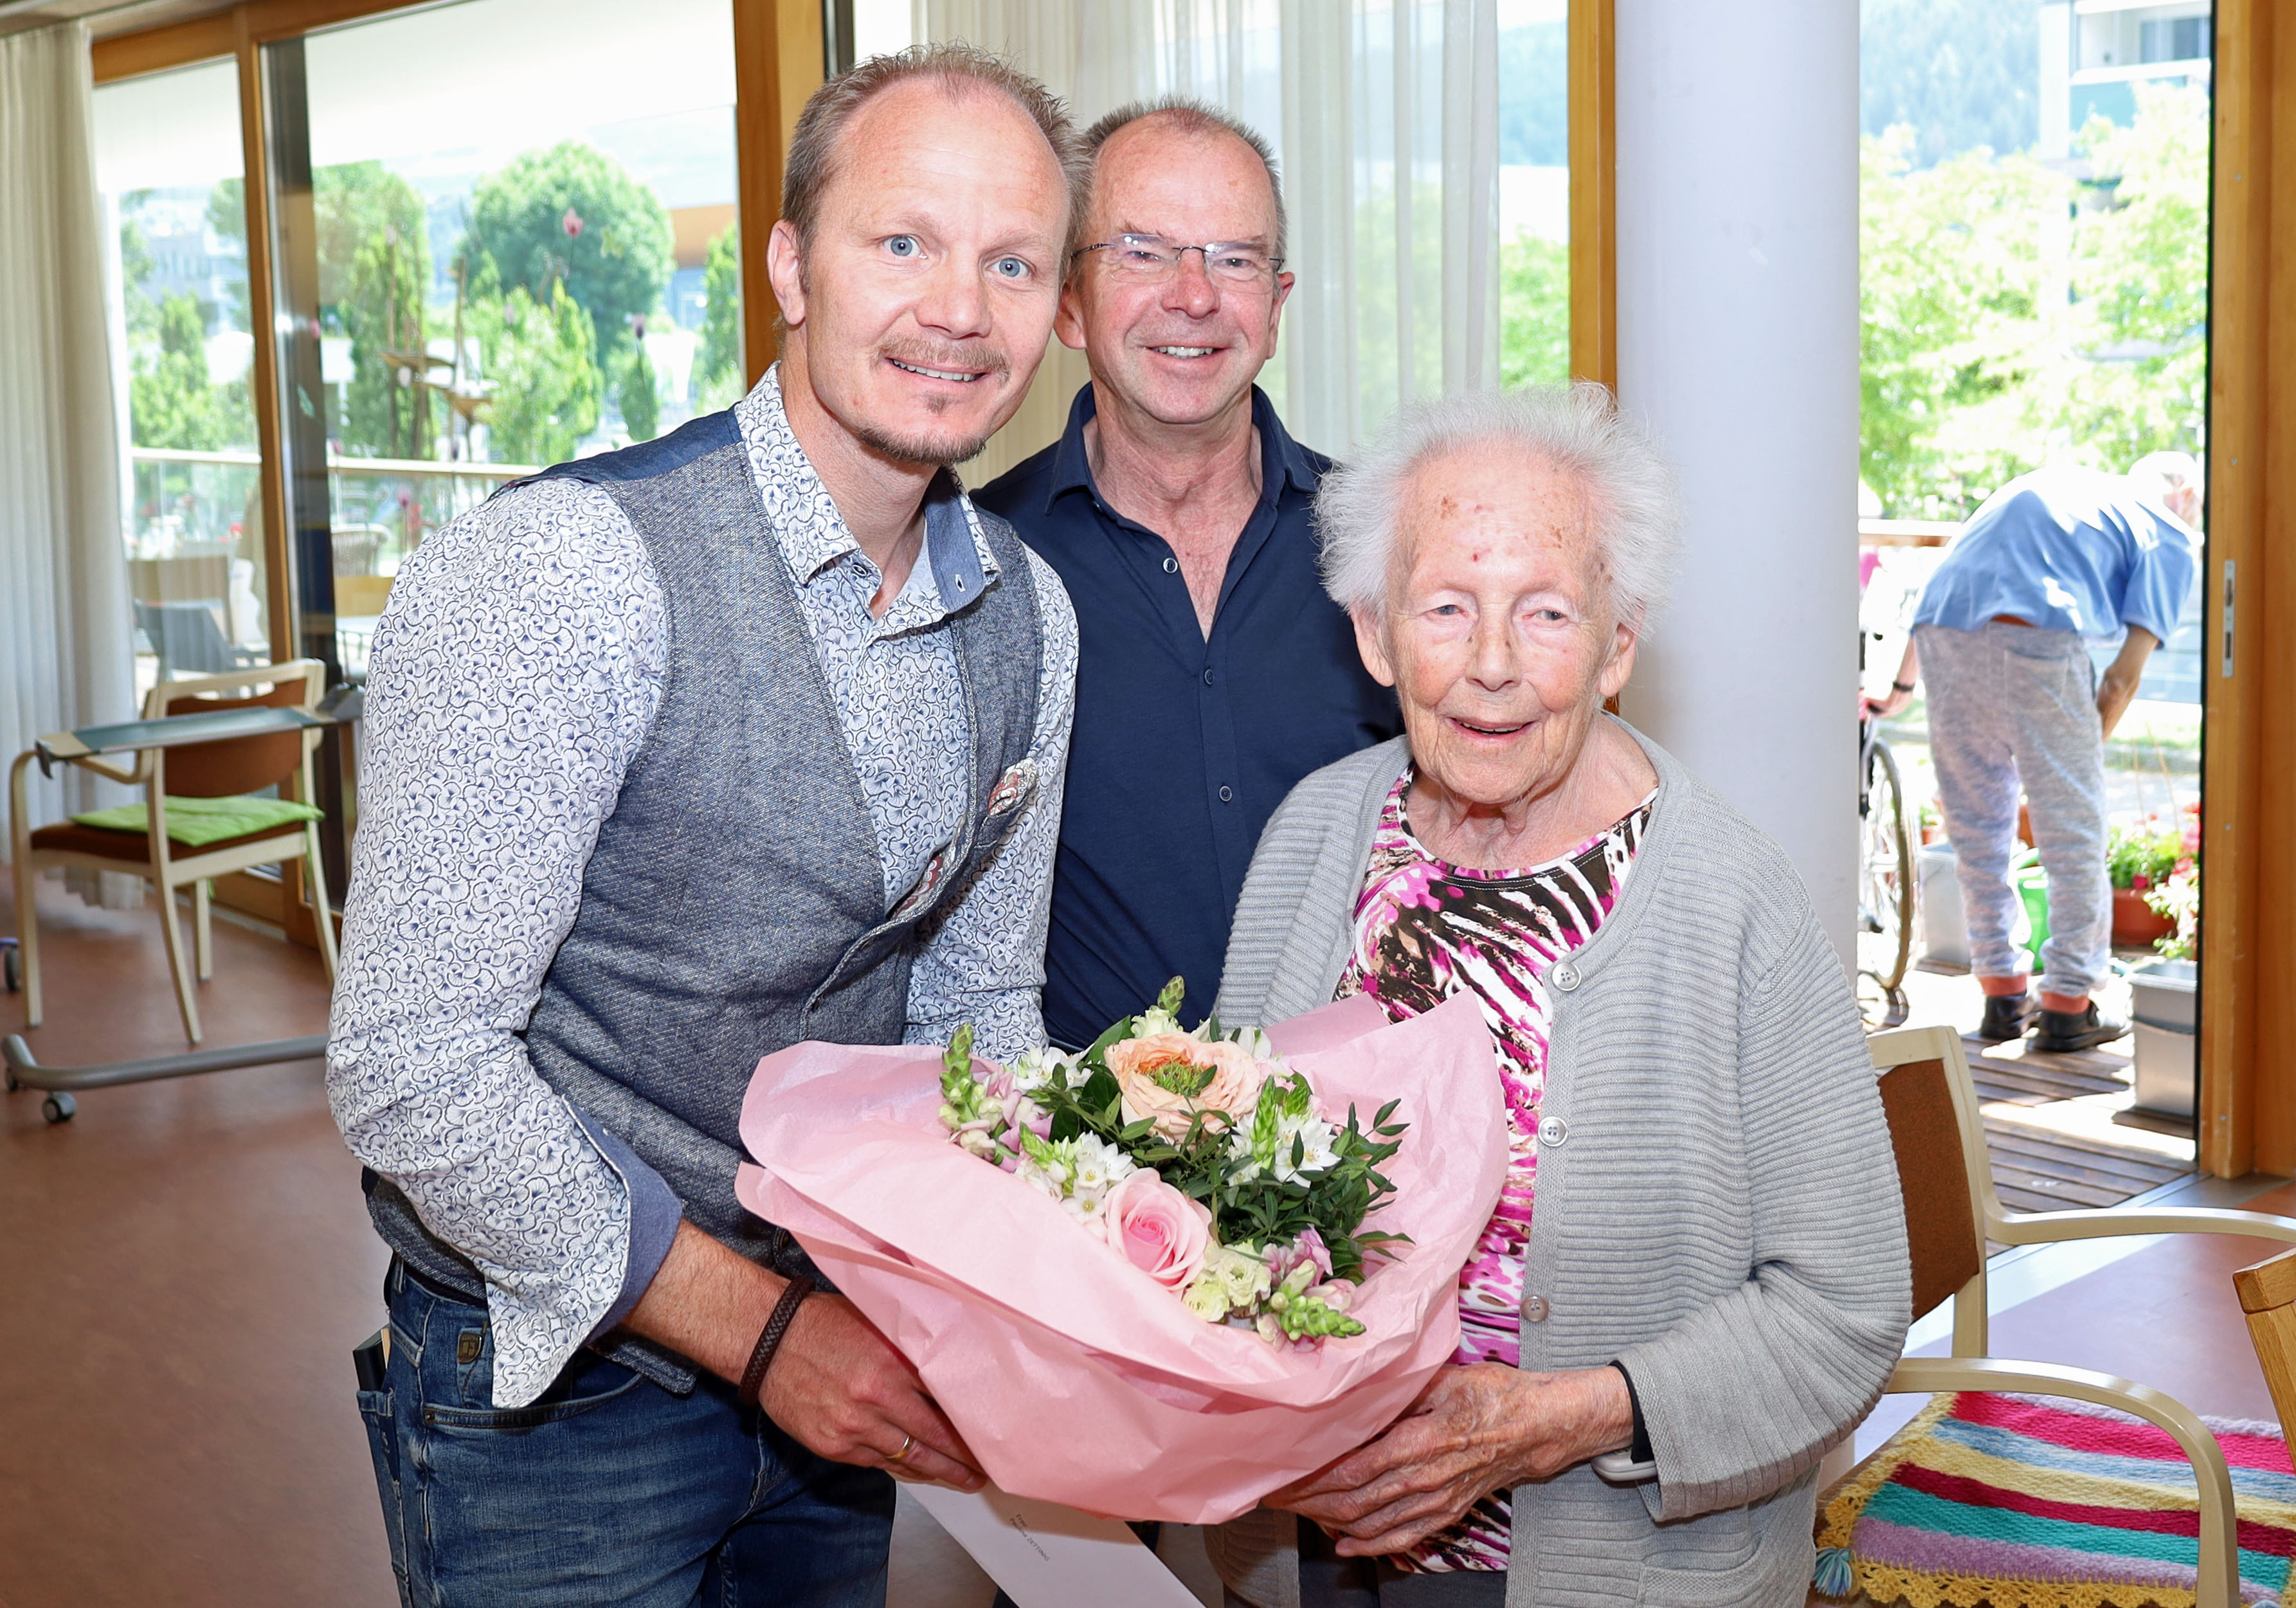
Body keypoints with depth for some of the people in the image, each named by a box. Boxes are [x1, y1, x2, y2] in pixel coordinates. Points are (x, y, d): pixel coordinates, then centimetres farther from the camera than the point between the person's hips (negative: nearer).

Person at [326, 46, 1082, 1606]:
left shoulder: (1030, 615, 0)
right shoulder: (556, 574, -23)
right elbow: (412, 1065, -24)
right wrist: (759, 1328, -23)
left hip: (830, 1343, 6)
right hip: (557, 1385, -6)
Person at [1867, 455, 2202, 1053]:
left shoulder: (2043, 483, 34)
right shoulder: (2171, 538, 16)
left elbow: (1946, 591, 33)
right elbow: (2123, 676, 4)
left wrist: (1901, 688, 40)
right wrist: (2086, 755, 14)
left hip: (1942, 631, 6)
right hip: (2037, 636, -6)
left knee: (1975, 824, 16)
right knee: (2071, 825, 8)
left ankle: (2003, 997, 24)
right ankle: (2068, 1006, 12)